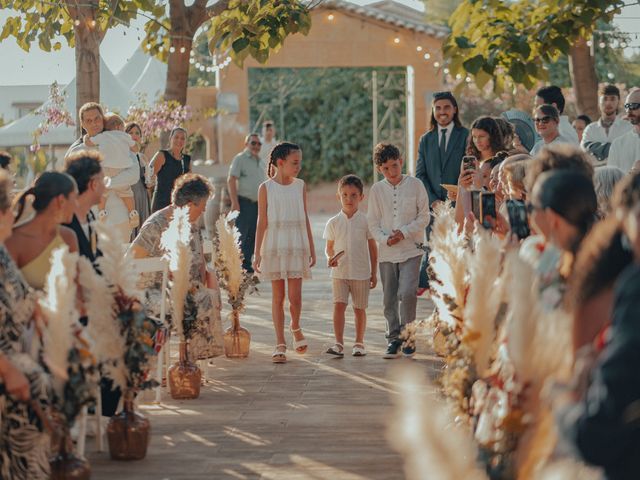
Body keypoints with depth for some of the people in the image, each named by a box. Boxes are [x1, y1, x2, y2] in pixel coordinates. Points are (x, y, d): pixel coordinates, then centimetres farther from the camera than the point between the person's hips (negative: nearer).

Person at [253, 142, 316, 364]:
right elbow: (262, 222, -1)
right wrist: (257, 253, -3)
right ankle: (280, 344, 9)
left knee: (295, 296, -5)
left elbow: (305, 220, 11)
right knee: (278, 296, 2)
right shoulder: (266, 188, -2)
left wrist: (312, 249, 10)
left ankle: (295, 327, 25)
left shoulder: (300, 186, 6)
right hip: (274, 246, -2)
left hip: (297, 246, 2)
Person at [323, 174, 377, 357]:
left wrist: (374, 273, 4)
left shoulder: (365, 221, -1)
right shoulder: (333, 223, 2)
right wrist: (330, 258, -13)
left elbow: (373, 248, 5)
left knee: (359, 308, 8)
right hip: (339, 272, 0)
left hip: (361, 273, 0)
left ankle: (359, 343, 19)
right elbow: (329, 247, 10)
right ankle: (339, 343, -11)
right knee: (339, 305, -10)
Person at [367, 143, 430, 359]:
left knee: (407, 293, -16)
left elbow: (424, 217, 0)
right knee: (389, 299, 6)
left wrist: (405, 232, -12)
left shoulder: (415, 185, -1)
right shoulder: (376, 190, 4)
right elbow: (373, 222, 6)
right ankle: (393, 338, 18)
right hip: (387, 251, 3)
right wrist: (385, 239, -11)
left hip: (411, 249, -3)